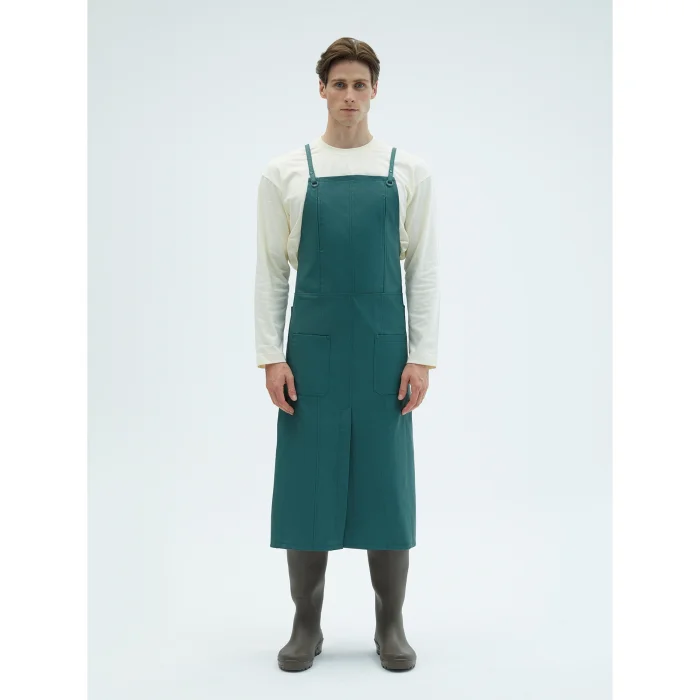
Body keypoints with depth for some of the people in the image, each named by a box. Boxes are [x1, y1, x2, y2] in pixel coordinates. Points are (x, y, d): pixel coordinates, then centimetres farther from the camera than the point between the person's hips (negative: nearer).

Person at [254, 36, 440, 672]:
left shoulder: (409, 171, 5)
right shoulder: (285, 172, 4)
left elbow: (424, 270, 4)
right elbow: (270, 270, 4)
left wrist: (422, 356, -3)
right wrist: (271, 356, -3)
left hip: (384, 353, 0)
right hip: (311, 352, 0)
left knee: (386, 487, 6)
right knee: (307, 487, 5)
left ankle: (391, 625, 21)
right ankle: (307, 625, 21)